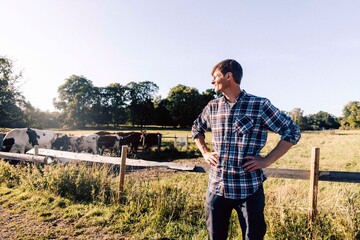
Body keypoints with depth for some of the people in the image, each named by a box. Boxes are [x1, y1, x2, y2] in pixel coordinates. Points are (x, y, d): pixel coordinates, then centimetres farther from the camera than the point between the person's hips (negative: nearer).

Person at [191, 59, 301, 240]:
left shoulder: (260, 105, -8)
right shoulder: (212, 107, 5)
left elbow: (292, 132, -3)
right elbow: (196, 129, 23)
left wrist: (267, 160, -9)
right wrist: (205, 152, 9)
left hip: (249, 188, -3)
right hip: (216, 187, 4)